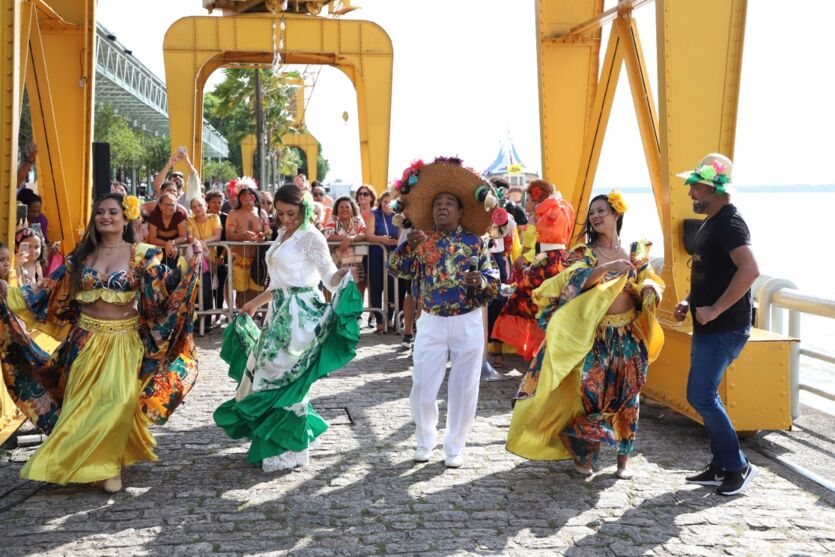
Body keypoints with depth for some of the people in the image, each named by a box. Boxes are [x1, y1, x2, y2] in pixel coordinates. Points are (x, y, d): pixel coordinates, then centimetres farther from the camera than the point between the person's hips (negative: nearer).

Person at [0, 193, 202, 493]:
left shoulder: (141, 255, -2)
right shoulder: (81, 256, 7)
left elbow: (166, 286, -10)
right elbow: (50, 293, 8)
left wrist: (191, 263, -23)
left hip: (124, 342, -3)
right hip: (87, 340, 3)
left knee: (117, 401, -13)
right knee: (82, 403, 3)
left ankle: (109, 465, 4)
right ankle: (76, 461, 21)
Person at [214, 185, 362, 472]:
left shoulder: (311, 237, -11)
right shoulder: (283, 235, 14)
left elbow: (331, 279, -17)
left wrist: (349, 269, -37)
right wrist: (255, 302, 28)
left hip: (299, 316, -9)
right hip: (280, 313, 9)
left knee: (284, 377, -5)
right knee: (272, 374, 12)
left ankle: (289, 449, 6)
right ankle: (273, 442, 25)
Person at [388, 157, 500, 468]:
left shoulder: (473, 241, 2)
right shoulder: (422, 242, 3)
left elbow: (493, 277, 2)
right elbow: (397, 269, -6)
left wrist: (482, 280, -21)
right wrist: (408, 245, -23)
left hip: (468, 323, 0)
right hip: (431, 323, 0)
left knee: (464, 388, 6)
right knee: (422, 387, 1)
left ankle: (455, 447, 21)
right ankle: (425, 442, 25)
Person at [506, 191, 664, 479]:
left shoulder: (635, 252, 7)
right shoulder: (584, 253, 0)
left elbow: (651, 285, 10)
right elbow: (576, 280, -17)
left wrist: (649, 289, -13)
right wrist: (609, 267, -30)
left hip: (629, 336, 2)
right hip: (595, 336, -2)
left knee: (626, 396, 5)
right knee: (591, 392, -4)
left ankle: (623, 457, 18)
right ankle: (586, 454, 13)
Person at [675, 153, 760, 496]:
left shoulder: (729, 223, -16)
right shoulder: (710, 224, 15)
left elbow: (750, 270, -30)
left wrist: (715, 309, -26)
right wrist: (689, 301, 11)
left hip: (724, 328, -10)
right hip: (708, 327, 10)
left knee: (700, 396, -9)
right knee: (706, 396, 13)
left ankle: (738, 467, 5)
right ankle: (721, 467, 22)